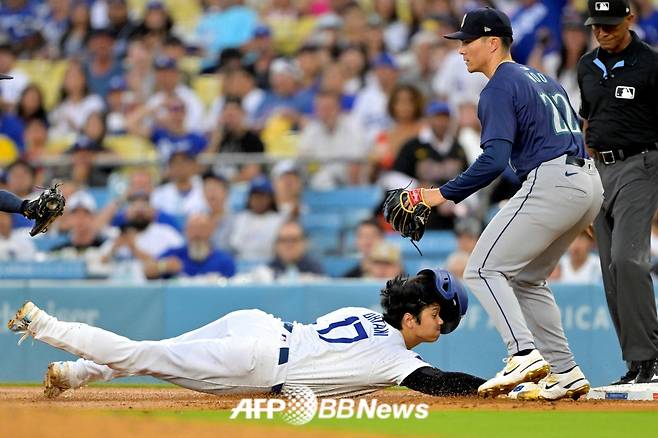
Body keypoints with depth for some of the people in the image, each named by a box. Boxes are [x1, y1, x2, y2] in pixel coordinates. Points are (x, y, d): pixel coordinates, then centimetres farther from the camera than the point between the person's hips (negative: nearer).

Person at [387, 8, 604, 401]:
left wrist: (443, 194, -17)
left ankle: (525, 355, -23)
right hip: (590, 182, 10)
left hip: (551, 183, -10)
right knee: (526, 278, 19)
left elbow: (494, 160, -18)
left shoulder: (500, 89, -5)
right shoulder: (543, 79, 24)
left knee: (484, 269, -6)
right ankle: (566, 374, 13)